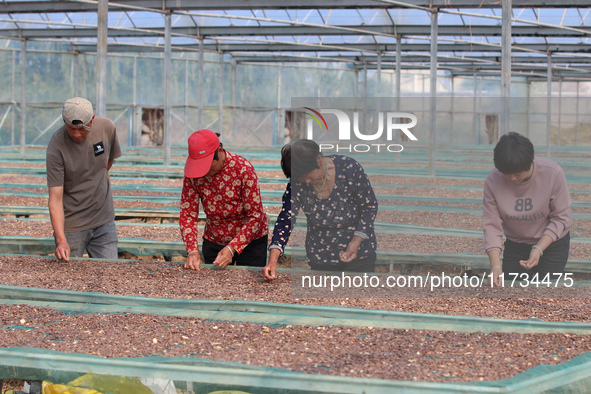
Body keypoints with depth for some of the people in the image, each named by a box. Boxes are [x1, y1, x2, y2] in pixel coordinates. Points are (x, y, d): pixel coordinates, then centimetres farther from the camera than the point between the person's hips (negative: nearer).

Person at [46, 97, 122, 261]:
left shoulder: (107, 127, -8)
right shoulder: (56, 147, -19)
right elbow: (55, 198, -22)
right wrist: (61, 240, -32)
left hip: (104, 222, 3)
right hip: (70, 225, -3)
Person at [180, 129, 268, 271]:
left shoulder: (243, 169, -25)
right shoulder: (192, 173, -14)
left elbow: (255, 216, -23)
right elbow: (188, 214, -11)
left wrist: (231, 248, -30)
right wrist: (192, 251, -25)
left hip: (250, 241, -3)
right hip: (213, 241, 3)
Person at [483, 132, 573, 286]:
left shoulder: (552, 173, -23)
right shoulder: (493, 181, -20)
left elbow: (561, 218, -15)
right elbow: (491, 225, -19)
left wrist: (539, 249, -26)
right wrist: (495, 265, -31)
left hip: (552, 242, -2)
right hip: (515, 244, 2)